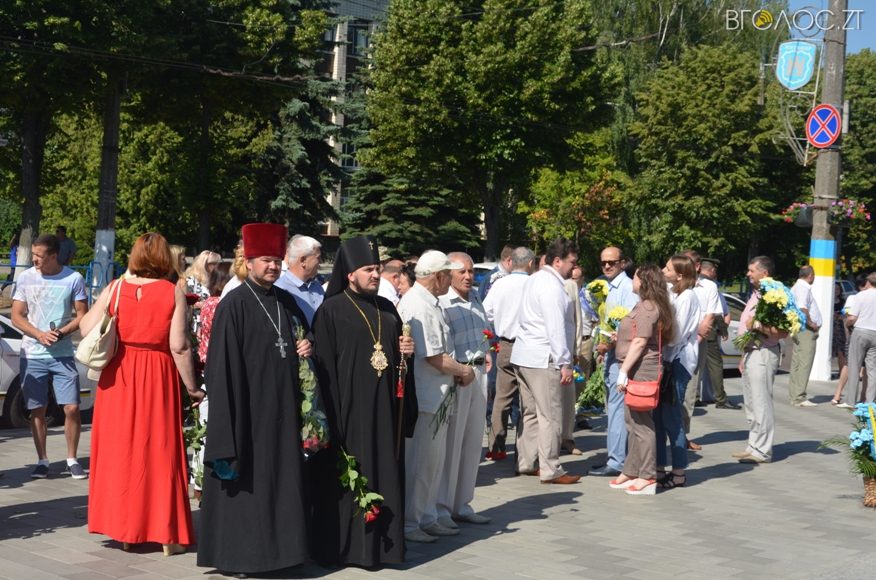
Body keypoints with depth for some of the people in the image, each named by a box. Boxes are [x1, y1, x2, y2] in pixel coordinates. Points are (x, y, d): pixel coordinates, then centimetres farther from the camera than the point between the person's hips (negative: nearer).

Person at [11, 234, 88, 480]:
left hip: (63, 355, -1)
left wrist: (61, 333, -16)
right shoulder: (26, 277, 3)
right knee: (37, 410, 4)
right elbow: (17, 316, 4)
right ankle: (42, 461, 14)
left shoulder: (73, 279, -2)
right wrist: (39, 334, -13)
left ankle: (72, 460, 8)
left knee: (71, 408, -6)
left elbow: (82, 315, 1)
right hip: (32, 355, 1)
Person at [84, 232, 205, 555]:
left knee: (120, 449, 11)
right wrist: (192, 387, -1)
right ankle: (166, 533, 10)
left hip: (118, 377, 2)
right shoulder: (173, 293, -6)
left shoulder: (115, 288, -1)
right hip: (158, 377, -2)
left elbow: (87, 329, -3)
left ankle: (123, 529, 17)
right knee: (160, 450, 6)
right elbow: (179, 346, -10)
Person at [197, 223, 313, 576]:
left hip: (283, 410, 6)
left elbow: (304, 336, 27)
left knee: (281, 479, 9)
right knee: (245, 482, 0)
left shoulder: (287, 302, 11)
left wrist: (306, 348, 1)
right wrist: (228, 426, -16)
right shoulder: (233, 305, -9)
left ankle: (278, 545, 18)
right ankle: (240, 553, 10)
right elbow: (222, 365, -12)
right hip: (248, 410, -6)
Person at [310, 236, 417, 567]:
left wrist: (405, 351, -1)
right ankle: (346, 545, 6)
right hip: (349, 406, -6)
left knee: (385, 472, 8)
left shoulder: (387, 309, 13)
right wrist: (333, 414, -15)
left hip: (385, 406, 6)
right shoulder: (331, 311, -6)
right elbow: (324, 364, -10)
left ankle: (383, 541, 16)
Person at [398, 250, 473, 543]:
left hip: (435, 398, 11)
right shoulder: (420, 307, -19)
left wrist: (457, 371, 8)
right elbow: (436, 358, -21)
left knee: (433, 461, 16)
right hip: (422, 398, -11)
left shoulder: (426, 303, 15)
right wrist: (464, 371, -6)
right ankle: (407, 523, 6)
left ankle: (426, 518, 26)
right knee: (417, 462, -2)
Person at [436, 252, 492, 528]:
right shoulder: (440, 302, -11)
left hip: (478, 373, 8)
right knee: (450, 442, -3)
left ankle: (462, 505, 22)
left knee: (473, 441, 12)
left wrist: (486, 353, 11)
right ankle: (441, 508, 6)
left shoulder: (475, 299, 16)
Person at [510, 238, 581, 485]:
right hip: (543, 359, -10)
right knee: (550, 416, -5)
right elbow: (556, 328, -20)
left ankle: (527, 463, 20)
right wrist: (565, 363, -18)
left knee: (530, 413, 15)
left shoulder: (534, 280, 15)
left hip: (523, 355, 10)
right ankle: (550, 470, -2)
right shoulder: (552, 286, -15)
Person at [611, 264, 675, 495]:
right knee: (634, 421, 14)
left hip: (642, 369, -11)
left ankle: (647, 478, -4)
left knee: (641, 423, -8)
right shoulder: (647, 305, 18)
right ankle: (631, 472, 21)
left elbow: (640, 341, -19)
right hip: (640, 369, 11)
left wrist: (624, 371, -19)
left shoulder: (646, 307, -14)